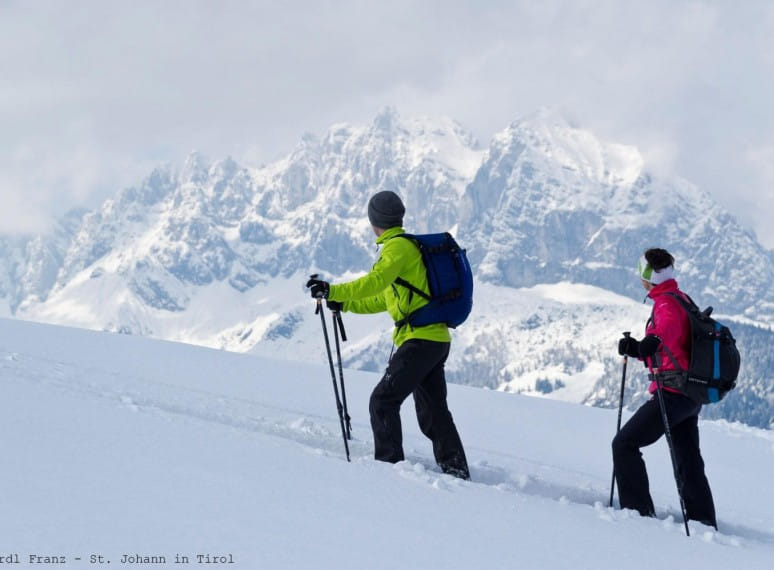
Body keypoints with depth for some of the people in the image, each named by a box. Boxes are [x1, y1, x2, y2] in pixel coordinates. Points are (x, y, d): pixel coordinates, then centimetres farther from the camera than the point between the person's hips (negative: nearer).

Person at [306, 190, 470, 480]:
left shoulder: (398, 246, -9)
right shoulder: (409, 246, 22)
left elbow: (376, 281, -26)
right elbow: (385, 299, 29)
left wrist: (334, 291, -28)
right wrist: (344, 303, 26)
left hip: (420, 339, -10)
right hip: (436, 339, 10)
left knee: (383, 401, -9)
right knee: (432, 411, 14)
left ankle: (390, 464, -11)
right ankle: (457, 472, 15)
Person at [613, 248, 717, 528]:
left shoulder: (667, 302, -12)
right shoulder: (682, 300, 18)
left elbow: (670, 325, -36)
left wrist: (653, 341, -51)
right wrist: (637, 349, 23)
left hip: (672, 391, -10)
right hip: (692, 394, 10)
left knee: (625, 444, -4)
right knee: (689, 461, 16)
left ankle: (638, 510, -6)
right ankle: (704, 520, 20)